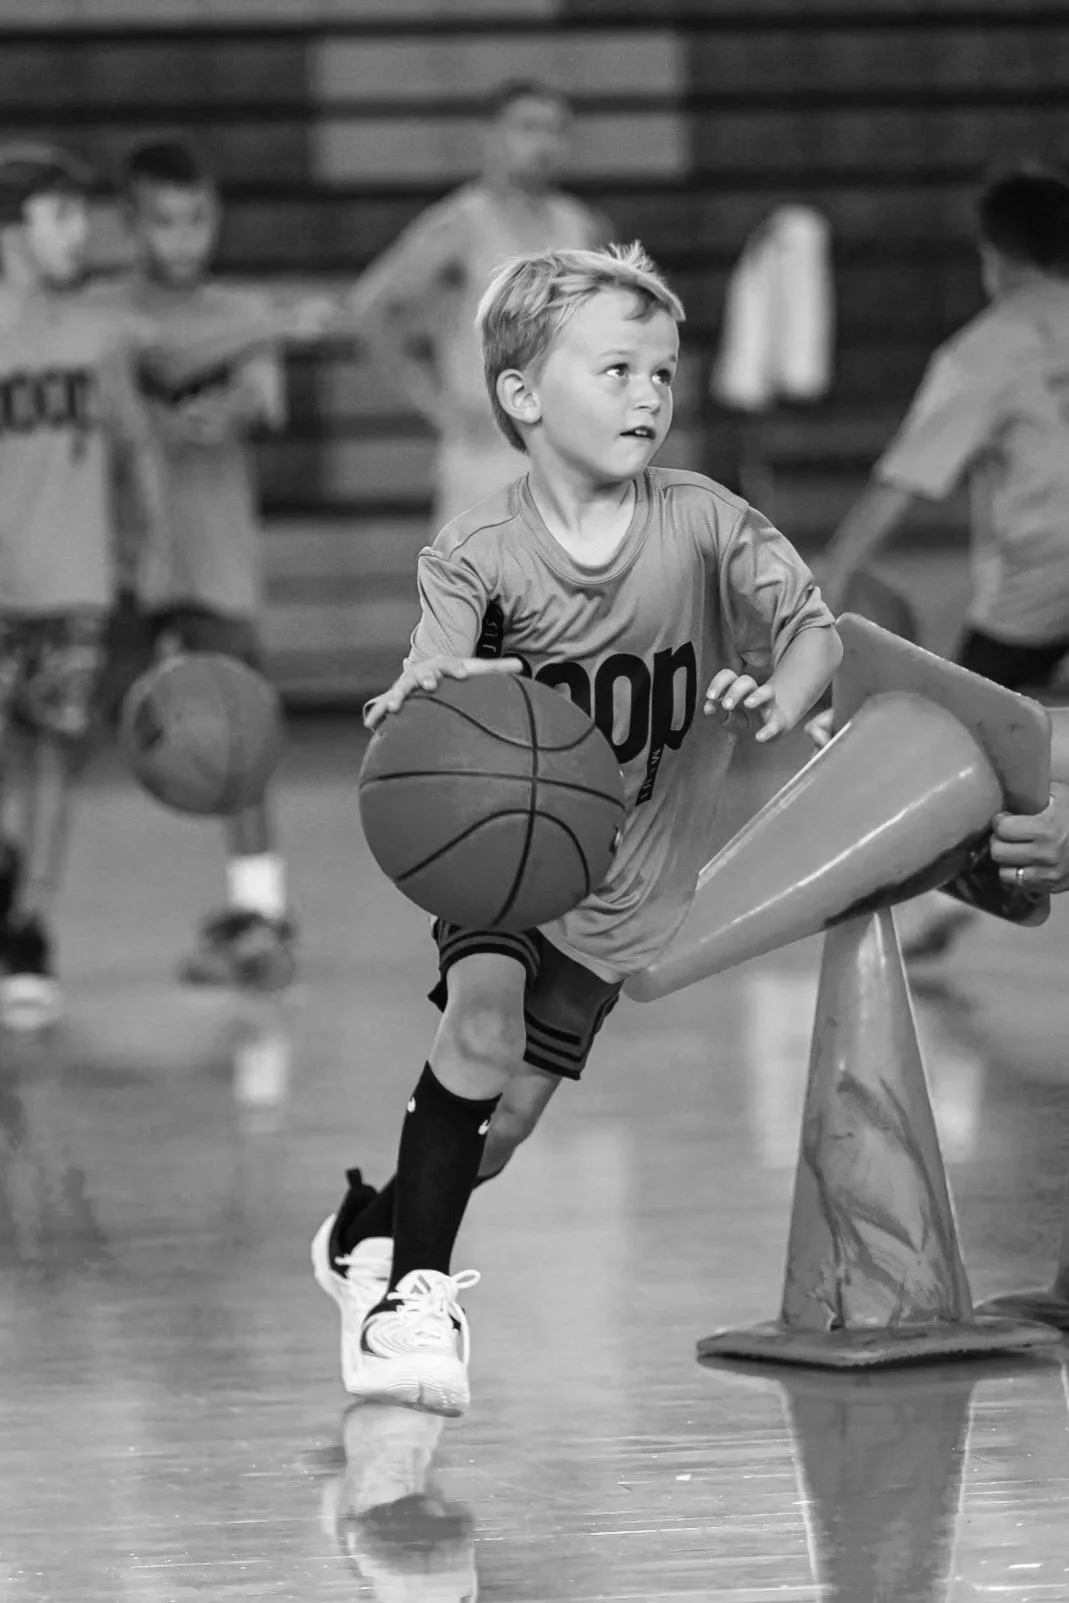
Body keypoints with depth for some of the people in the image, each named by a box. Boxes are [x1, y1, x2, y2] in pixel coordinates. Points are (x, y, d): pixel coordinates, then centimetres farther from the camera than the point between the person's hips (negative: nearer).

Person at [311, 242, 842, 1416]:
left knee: (509, 1110, 2)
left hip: (627, 876, 2)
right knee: (483, 1022, -28)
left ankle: (370, 1232, 32)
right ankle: (414, 1285, -14)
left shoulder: (704, 524, -14)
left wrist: (776, 697, -39)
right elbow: (427, 686, -26)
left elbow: (817, 627, -17)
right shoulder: (477, 556, -18)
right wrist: (418, 700, -52)